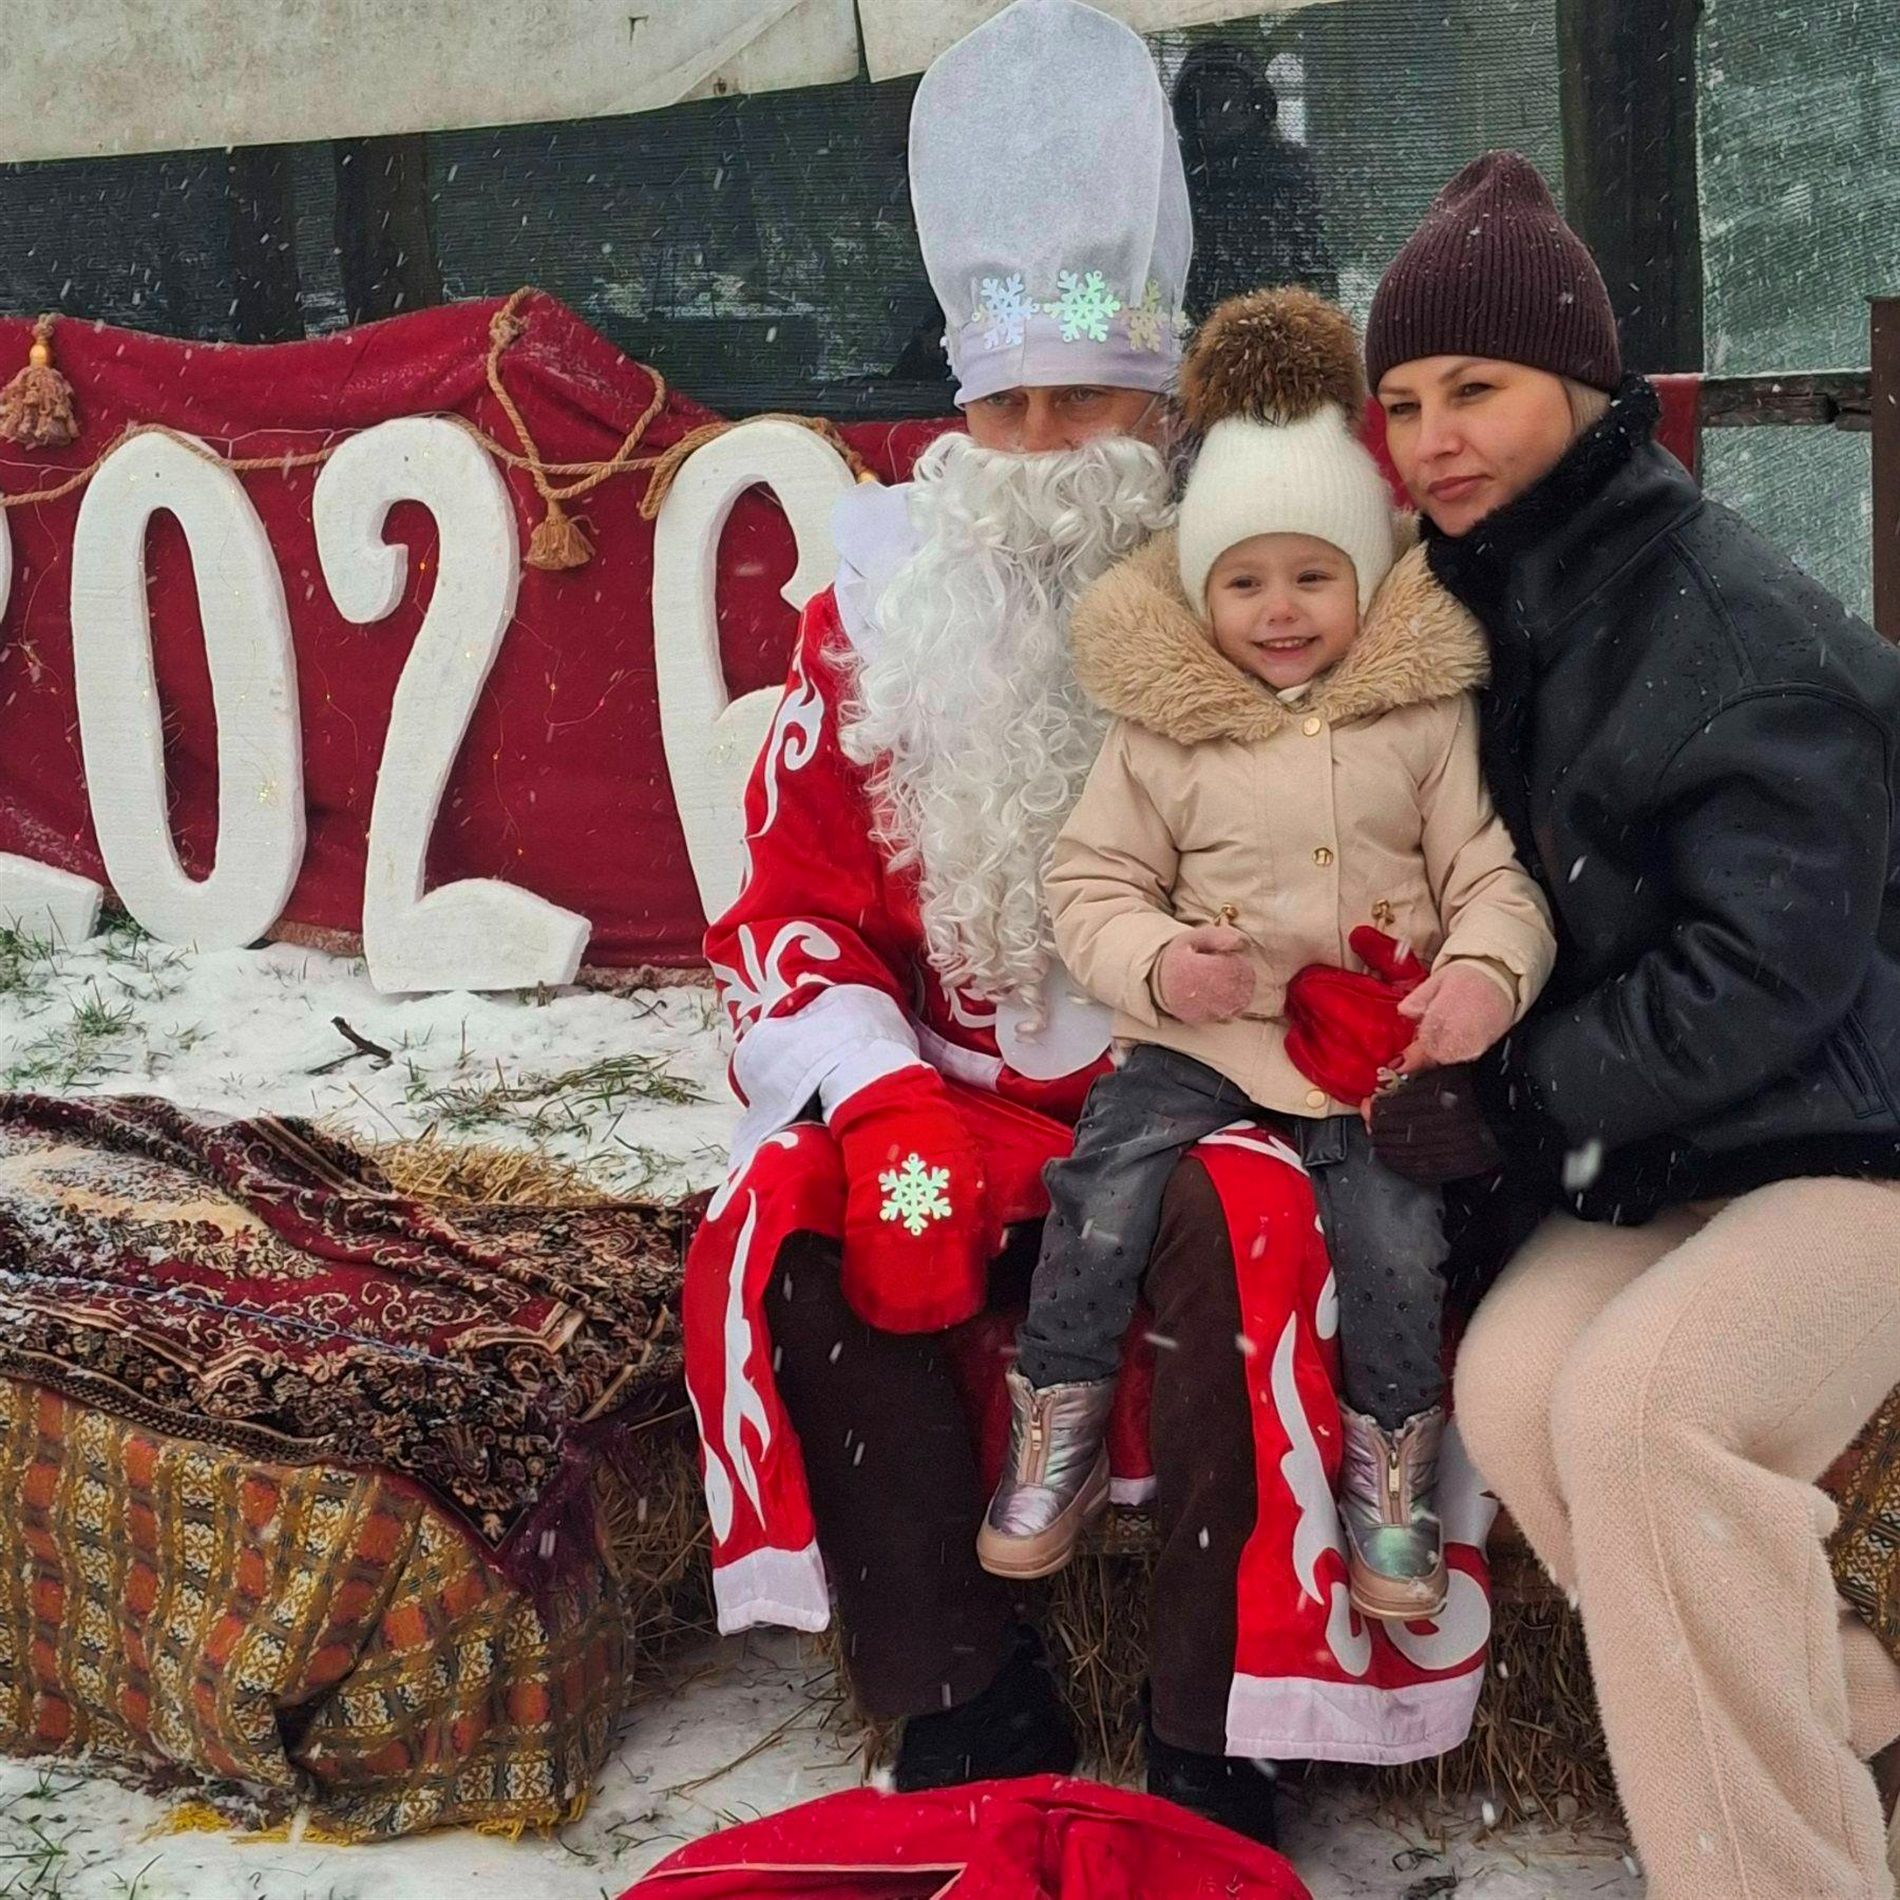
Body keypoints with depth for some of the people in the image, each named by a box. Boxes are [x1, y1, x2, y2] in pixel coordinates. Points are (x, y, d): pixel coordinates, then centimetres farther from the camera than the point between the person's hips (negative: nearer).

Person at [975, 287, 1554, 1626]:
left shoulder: (1427, 713, 2)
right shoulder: (1164, 726, 2)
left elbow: (1493, 873, 2)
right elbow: (1094, 884, 5)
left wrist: (1486, 969, -20)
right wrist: (1158, 963, -16)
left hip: (1380, 1044, 0)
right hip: (1199, 1036, 1)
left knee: (1397, 1237, -17)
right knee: (1101, 1194, -18)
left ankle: (1394, 1466, 8)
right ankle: (1059, 1439, 2)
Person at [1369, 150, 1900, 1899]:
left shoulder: (1746, 634, -19)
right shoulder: (1485, 606, 6)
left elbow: (1759, 980, -22)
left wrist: (1513, 1088, -15)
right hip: (1655, 1156, 7)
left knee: (1635, 1404, -28)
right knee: (1511, 1382, -19)